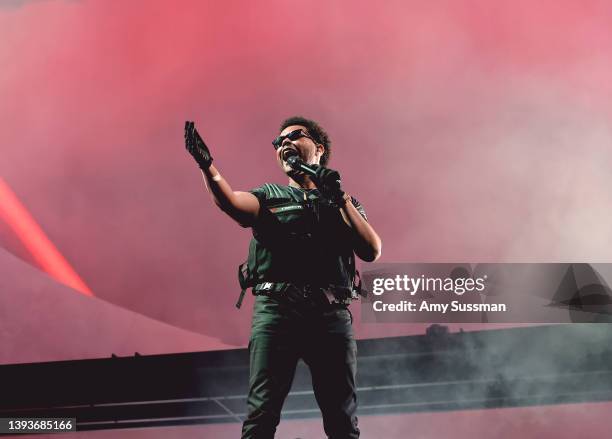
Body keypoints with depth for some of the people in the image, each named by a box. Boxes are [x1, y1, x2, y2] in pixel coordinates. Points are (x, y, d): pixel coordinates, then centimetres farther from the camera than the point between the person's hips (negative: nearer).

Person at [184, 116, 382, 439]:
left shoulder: (344, 203, 21)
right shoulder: (270, 197, 17)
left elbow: (372, 251, 5)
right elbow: (233, 203, -6)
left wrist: (342, 199, 0)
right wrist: (207, 165, -25)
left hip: (331, 315, 1)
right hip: (277, 311, -1)